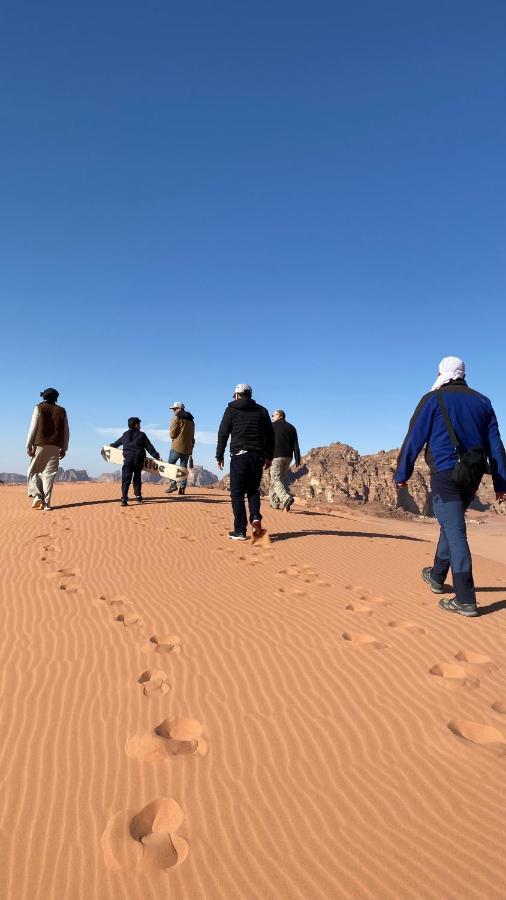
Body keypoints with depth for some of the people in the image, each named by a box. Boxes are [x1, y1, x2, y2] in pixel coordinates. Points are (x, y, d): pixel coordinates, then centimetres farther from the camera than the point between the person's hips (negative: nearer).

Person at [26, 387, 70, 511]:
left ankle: (37, 496, -11)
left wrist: (29, 445, -1)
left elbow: (33, 427, -2)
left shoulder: (39, 408, 4)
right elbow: (66, 431, 11)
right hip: (55, 447, 2)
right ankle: (46, 503, -2)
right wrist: (64, 448, 16)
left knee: (33, 471, 8)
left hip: (40, 445, -2)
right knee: (49, 474, 2)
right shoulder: (62, 411, 12)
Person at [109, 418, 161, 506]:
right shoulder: (142, 435, 8)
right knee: (137, 477, 16)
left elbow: (116, 443, 31)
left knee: (126, 479, -3)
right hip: (138, 458, -1)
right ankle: (138, 496, 17)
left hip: (128, 458, 1)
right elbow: (149, 447, 5)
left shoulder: (125, 435, 17)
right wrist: (156, 456, 9)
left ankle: (124, 498, -15)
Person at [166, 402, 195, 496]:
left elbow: (172, 434, -9)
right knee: (183, 467, 8)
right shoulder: (191, 420, 17)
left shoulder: (177, 417, -6)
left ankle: (172, 484, -7)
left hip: (177, 446, -6)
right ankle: (182, 487, 1)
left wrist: (172, 436, 13)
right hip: (188, 448, 6)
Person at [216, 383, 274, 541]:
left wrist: (219, 455, 7)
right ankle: (256, 518, -8)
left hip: (239, 454, -3)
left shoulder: (231, 409, 7)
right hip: (258, 456, 3)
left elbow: (223, 434, 2)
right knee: (253, 490, 15)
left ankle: (240, 530, -1)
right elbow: (270, 435, 12)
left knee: (237, 493, 1)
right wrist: (269, 456, 17)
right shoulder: (262, 411, 15)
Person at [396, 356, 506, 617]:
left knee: (455, 532, -6)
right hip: (473, 476, 6)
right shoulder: (482, 402, 12)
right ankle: (436, 577, 35)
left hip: (445, 474, -6)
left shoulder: (433, 400, -2)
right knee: (451, 526, 20)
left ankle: (466, 600, -6)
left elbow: (413, 440, -3)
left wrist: (402, 474, 5)